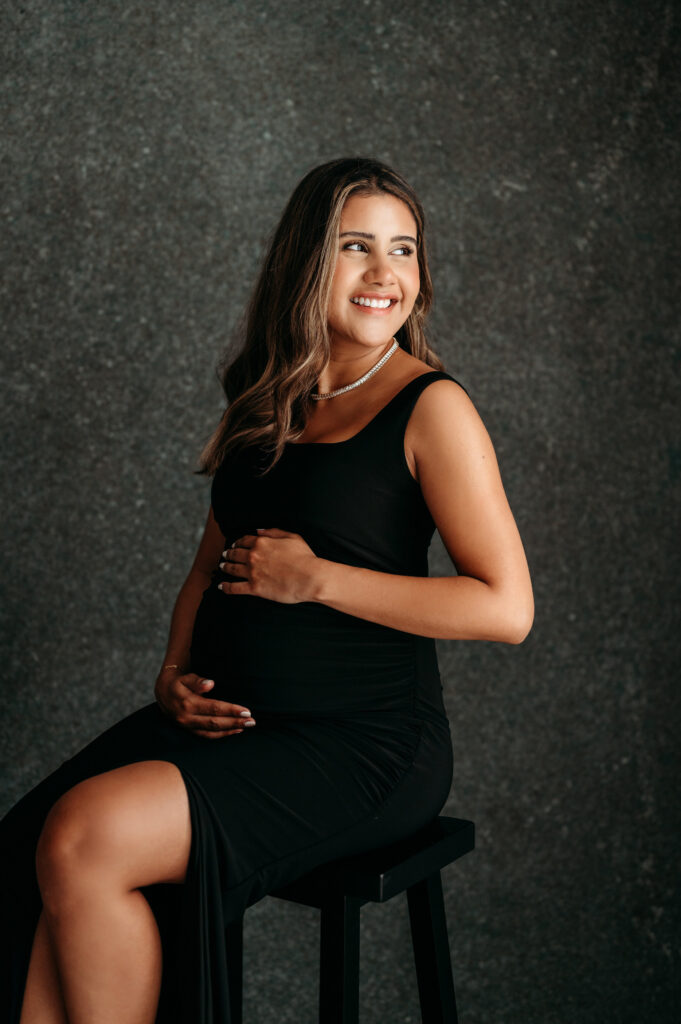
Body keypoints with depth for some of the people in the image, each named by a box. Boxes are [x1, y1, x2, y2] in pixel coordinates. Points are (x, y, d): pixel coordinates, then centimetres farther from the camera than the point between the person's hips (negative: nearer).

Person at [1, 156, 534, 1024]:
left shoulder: (429, 407, -5)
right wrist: (174, 675, 3)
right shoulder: (264, 400, 14)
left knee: (86, 839, -24)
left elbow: (506, 608, -12)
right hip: (226, 720, 6)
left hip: (363, 742, -6)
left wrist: (315, 577, -13)